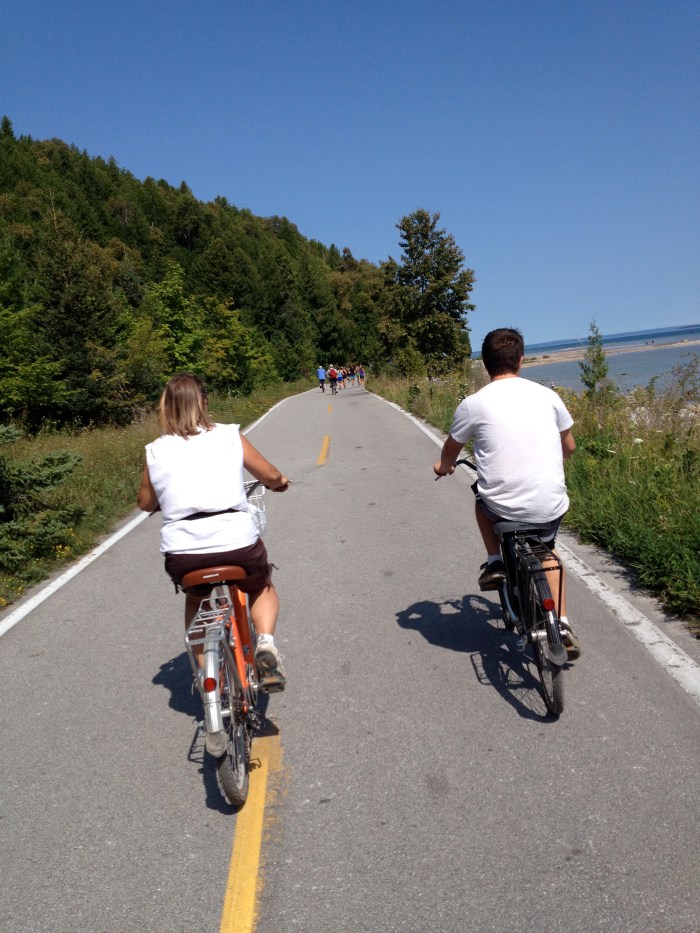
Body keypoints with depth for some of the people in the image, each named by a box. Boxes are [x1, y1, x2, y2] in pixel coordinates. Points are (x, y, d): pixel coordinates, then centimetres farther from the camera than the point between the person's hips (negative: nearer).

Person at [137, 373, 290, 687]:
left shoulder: (155, 451, 8)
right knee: (262, 587, 30)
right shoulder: (230, 436, 4)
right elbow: (271, 476, 13)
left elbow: (145, 503, 21)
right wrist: (280, 482, 35)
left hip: (182, 554, 2)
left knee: (196, 597, 34)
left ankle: (204, 669, 24)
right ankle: (265, 643, 6)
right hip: (238, 543, -1)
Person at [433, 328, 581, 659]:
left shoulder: (473, 404, -4)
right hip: (551, 506, 2)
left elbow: (451, 450, 14)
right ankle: (562, 625, 23)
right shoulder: (546, 395, 3)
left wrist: (444, 466, 37)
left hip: (503, 506, -2)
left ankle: (494, 563, 26)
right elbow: (569, 447, 17)